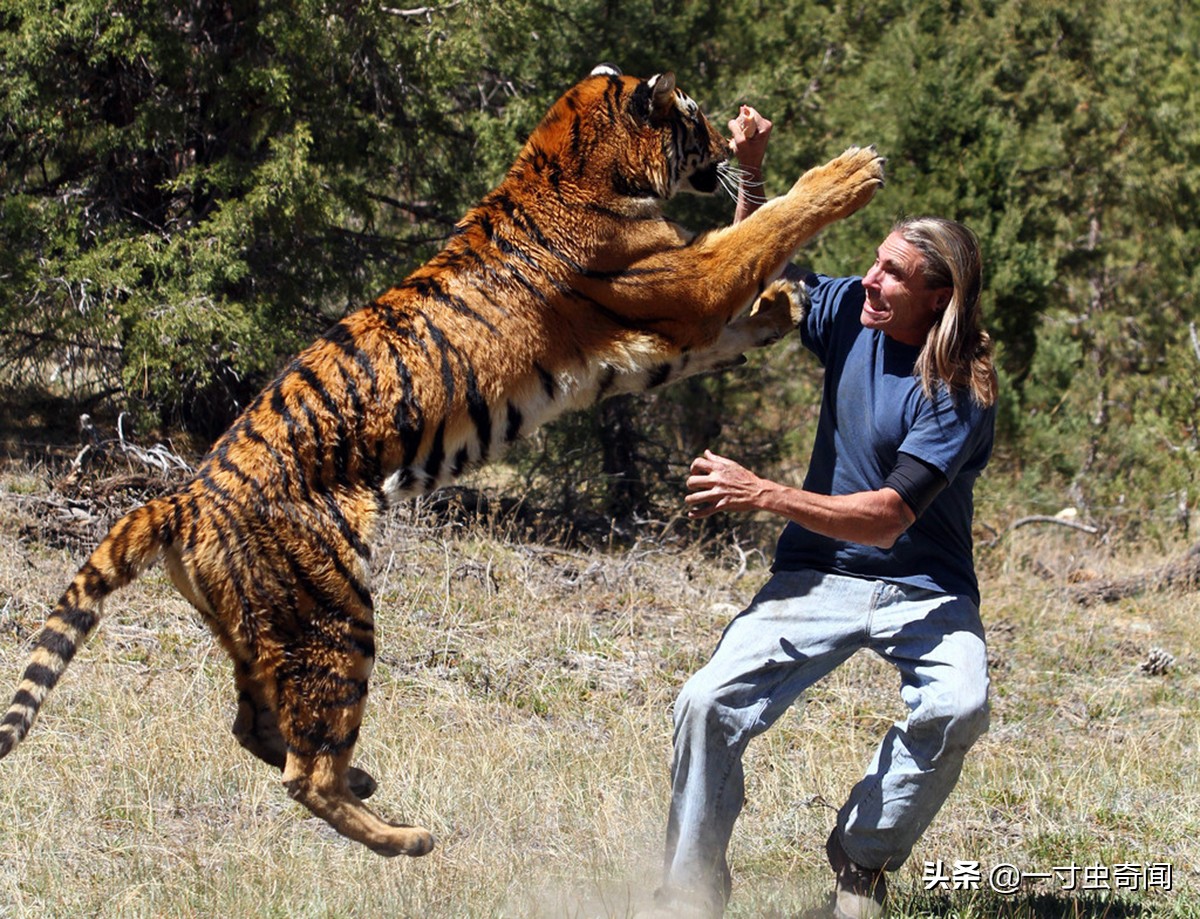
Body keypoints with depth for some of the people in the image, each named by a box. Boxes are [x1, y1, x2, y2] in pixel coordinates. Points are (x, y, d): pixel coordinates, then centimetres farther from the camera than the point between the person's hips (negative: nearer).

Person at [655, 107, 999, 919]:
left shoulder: (961, 394, -20)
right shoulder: (852, 313, -3)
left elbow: (887, 515, -26)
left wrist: (764, 495, -33)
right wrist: (752, 178, -2)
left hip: (924, 589, -4)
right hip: (819, 576, 4)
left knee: (957, 708, -33)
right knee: (708, 705, -16)